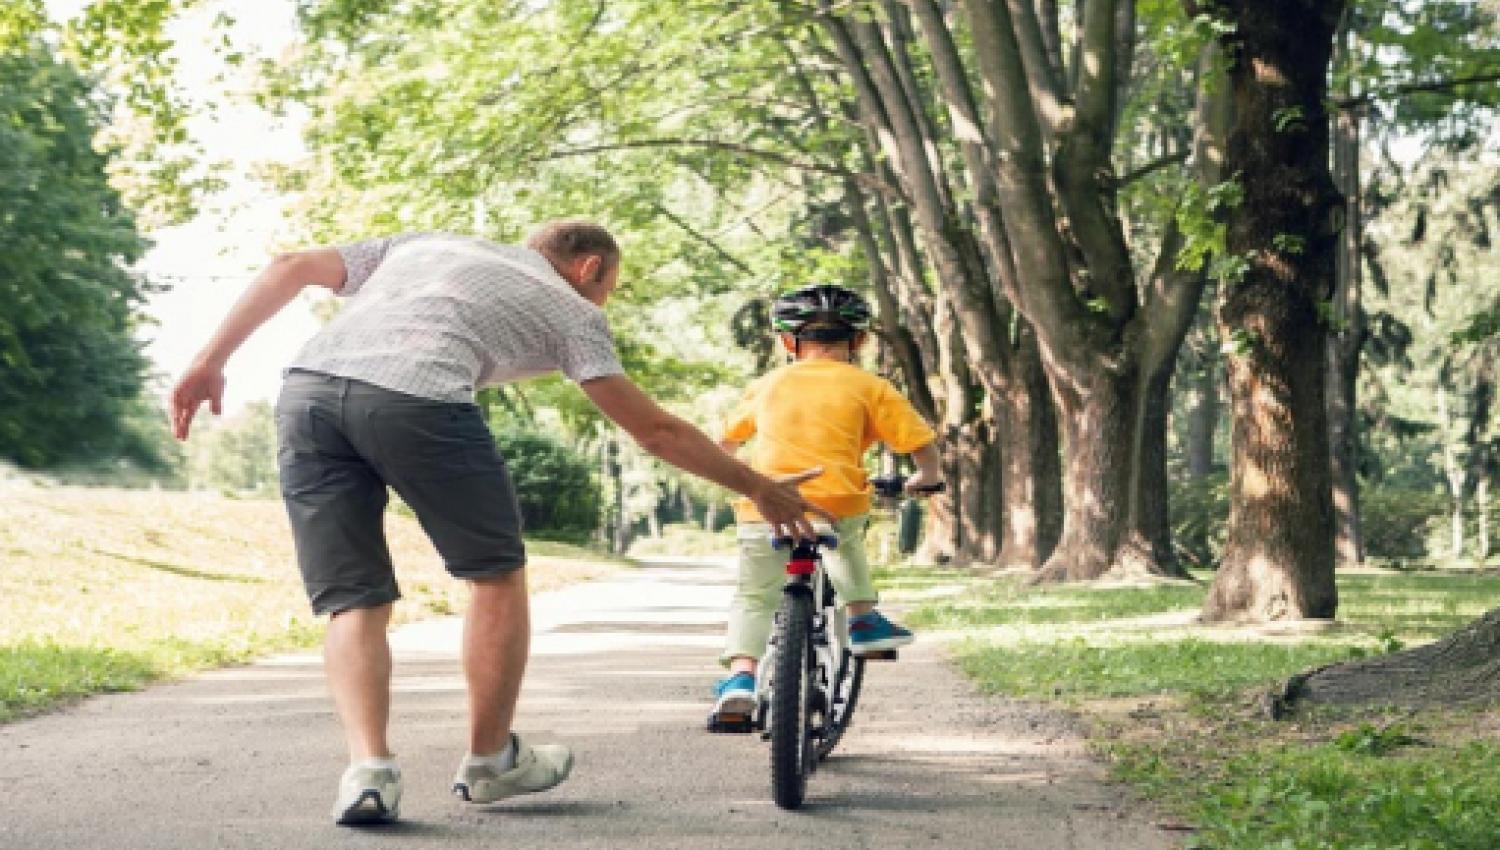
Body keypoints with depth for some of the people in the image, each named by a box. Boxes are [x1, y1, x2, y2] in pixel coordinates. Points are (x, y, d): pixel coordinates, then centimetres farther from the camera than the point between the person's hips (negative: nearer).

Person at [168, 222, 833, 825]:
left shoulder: (423, 245, 36)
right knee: (497, 573, 17)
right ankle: (490, 762, 26)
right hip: (416, 399, -4)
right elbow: (655, 431, 21)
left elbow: (291, 267, 25)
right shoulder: (570, 308, 23)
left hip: (305, 387, 4)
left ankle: (368, 768, -8)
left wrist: (210, 361, 23)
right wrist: (759, 489, 31)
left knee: (353, 602, 11)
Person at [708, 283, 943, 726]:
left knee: (753, 598, 10)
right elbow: (923, 446, 3)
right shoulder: (870, 387, 7)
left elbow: (727, 442, 29)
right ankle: (863, 618, 25)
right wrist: (925, 478, 24)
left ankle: (741, 674, -11)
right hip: (838, 506, 0)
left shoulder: (768, 384, 16)